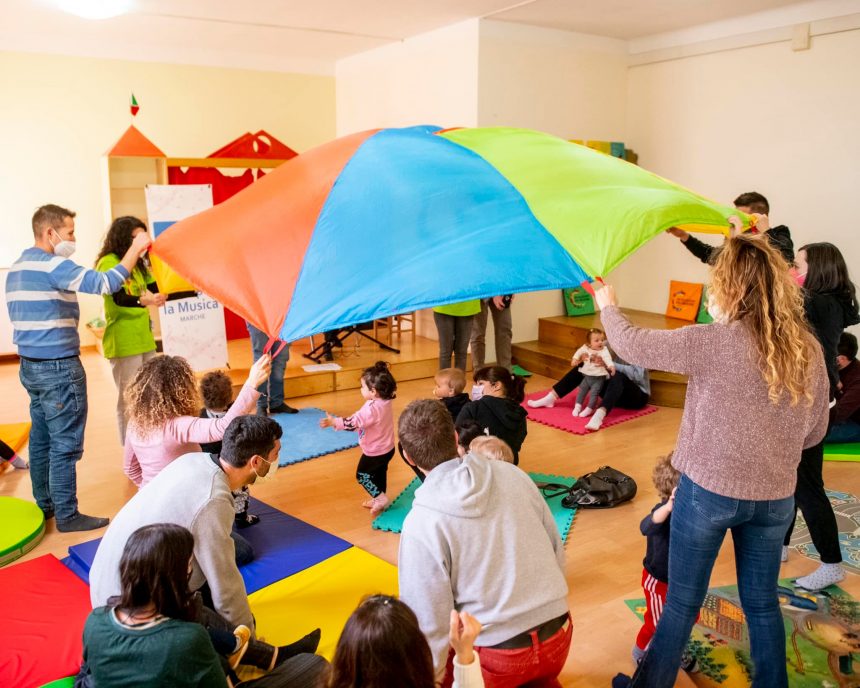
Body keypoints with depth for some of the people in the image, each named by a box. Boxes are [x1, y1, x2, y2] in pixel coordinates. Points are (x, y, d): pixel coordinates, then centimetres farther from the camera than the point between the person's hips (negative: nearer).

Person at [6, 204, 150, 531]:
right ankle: (67, 515, 5)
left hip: (30, 366, 10)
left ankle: (44, 505, 26)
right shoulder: (52, 265, -16)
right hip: (58, 368, -10)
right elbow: (104, 283, -26)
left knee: (41, 439, 16)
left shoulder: (16, 268, 15)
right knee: (65, 444, -2)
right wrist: (136, 249, -20)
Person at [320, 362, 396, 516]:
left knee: (362, 474, 8)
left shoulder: (372, 408, -32)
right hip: (387, 448, 9)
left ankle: (380, 497, 7)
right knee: (379, 473, 23)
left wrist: (334, 422, -29)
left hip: (375, 451, -9)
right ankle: (378, 500, 37)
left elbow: (354, 422, -32)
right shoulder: (385, 402, -3)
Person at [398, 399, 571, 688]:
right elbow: (557, 551, 6)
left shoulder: (422, 523, -17)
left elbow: (430, 621, -12)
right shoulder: (513, 474, -3)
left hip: (497, 655, -5)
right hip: (558, 636, 6)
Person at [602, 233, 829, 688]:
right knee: (763, 603, 21)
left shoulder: (713, 343, -20)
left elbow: (631, 345, -10)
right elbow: (815, 431, 6)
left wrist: (608, 306, 9)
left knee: (682, 603, 11)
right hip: (775, 497, 4)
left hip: (709, 491, -4)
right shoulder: (809, 350, -4)